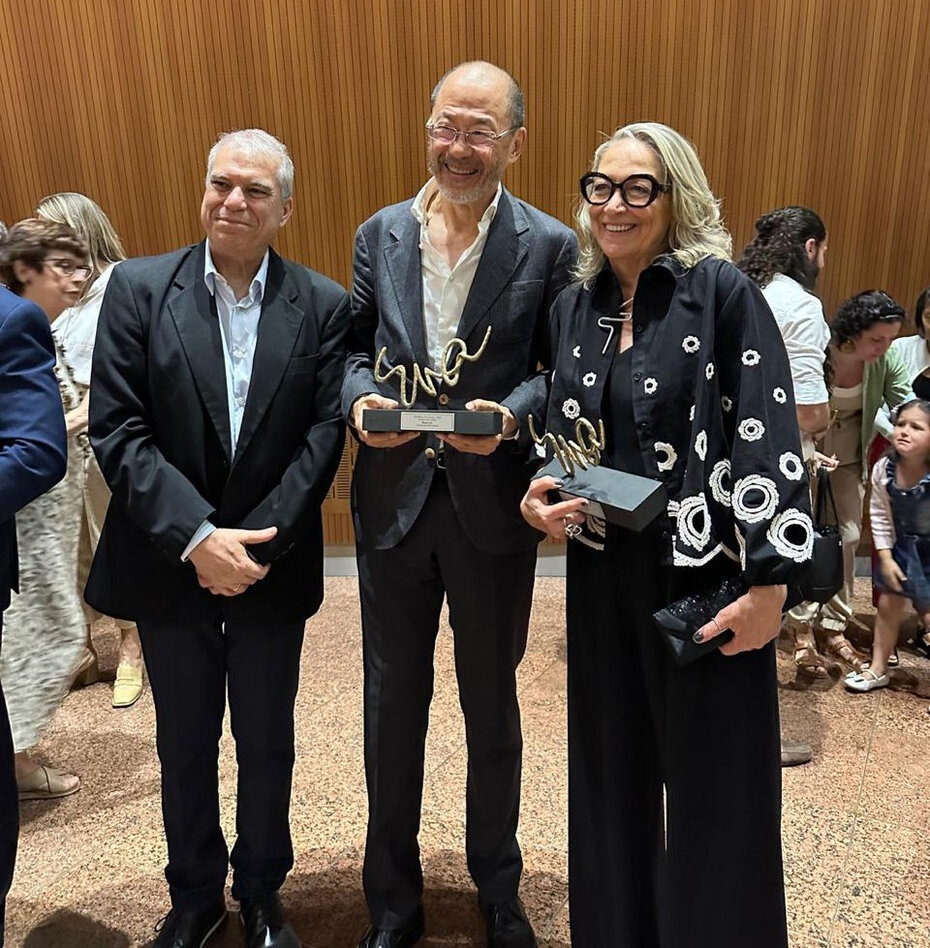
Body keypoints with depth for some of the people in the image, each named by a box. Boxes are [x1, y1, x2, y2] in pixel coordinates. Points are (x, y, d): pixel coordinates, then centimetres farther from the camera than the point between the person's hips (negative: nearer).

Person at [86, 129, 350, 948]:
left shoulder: (323, 305, -3)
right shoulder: (138, 288, -4)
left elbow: (325, 435, -7)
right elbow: (115, 430, -9)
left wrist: (253, 543, -15)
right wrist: (197, 537, -19)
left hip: (272, 565, 0)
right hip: (168, 564, 0)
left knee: (267, 741, 15)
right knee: (185, 744, 17)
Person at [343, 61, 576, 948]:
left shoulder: (550, 245, -4)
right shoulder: (379, 233, 5)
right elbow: (356, 344, 8)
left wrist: (511, 414, -21)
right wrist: (361, 398, -13)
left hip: (492, 504, -2)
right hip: (393, 500, 2)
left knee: (492, 704, 16)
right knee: (392, 706, 14)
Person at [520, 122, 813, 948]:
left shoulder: (723, 292, -9)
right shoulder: (572, 307, 7)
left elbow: (769, 439, -13)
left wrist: (769, 582, -16)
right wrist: (540, 493, -5)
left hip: (706, 574, -5)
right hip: (603, 575, 5)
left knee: (713, 785, 9)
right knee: (611, 771, 17)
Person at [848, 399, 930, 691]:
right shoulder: (883, 469, -16)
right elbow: (880, 516, -5)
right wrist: (886, 558, -6)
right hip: (900, 547, 5)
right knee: (888, 605, 14)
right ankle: (877, 669, 30)